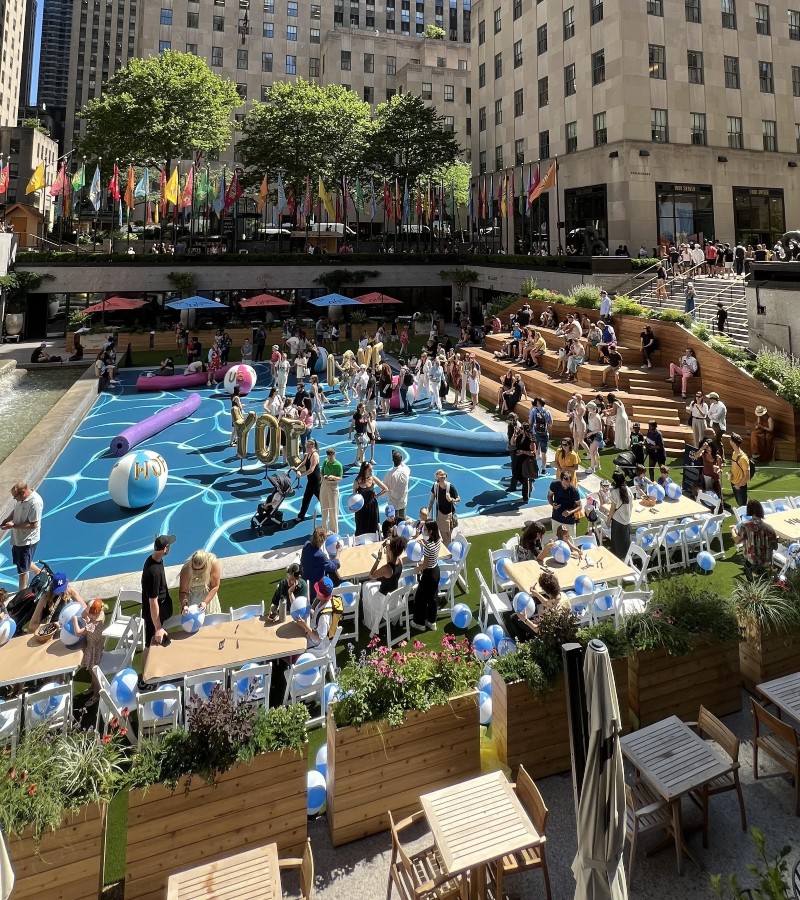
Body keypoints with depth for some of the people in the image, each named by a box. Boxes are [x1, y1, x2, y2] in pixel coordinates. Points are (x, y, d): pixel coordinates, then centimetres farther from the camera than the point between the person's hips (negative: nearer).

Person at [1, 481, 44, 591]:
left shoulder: (35, 503, -29)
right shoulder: (21, 497, -2)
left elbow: (33, 525, -26)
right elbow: (15, 511, 15)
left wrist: (13, 525, -25)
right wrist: (7, 520, -3)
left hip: (27, 540, -9)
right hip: (18, 538, 9)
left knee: (22, 569, 5)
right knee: (23, 563, 25)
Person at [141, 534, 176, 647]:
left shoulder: (153, 559, -7)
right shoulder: (154, 571, -35)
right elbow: (153, 602, -31)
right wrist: (158, 628, -27)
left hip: (160, 609, 9)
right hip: (153, 614, -9)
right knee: (154, 643, 11)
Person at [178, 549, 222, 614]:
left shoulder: (213, 563, -29)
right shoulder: (186, 568, -29)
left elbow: (215, 586, -20)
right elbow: (183, 591, -21)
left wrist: (205, 602, -27)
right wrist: (184, 605, -37)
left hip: (208, 595, 1)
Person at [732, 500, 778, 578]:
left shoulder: (745, 526, -18)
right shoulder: (769, 528, -11)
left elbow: (736, 541, -4)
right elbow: (775, 547, -1)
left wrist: (733, 530, 15)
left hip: (752, 564, -3)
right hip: (767, 565, 3)